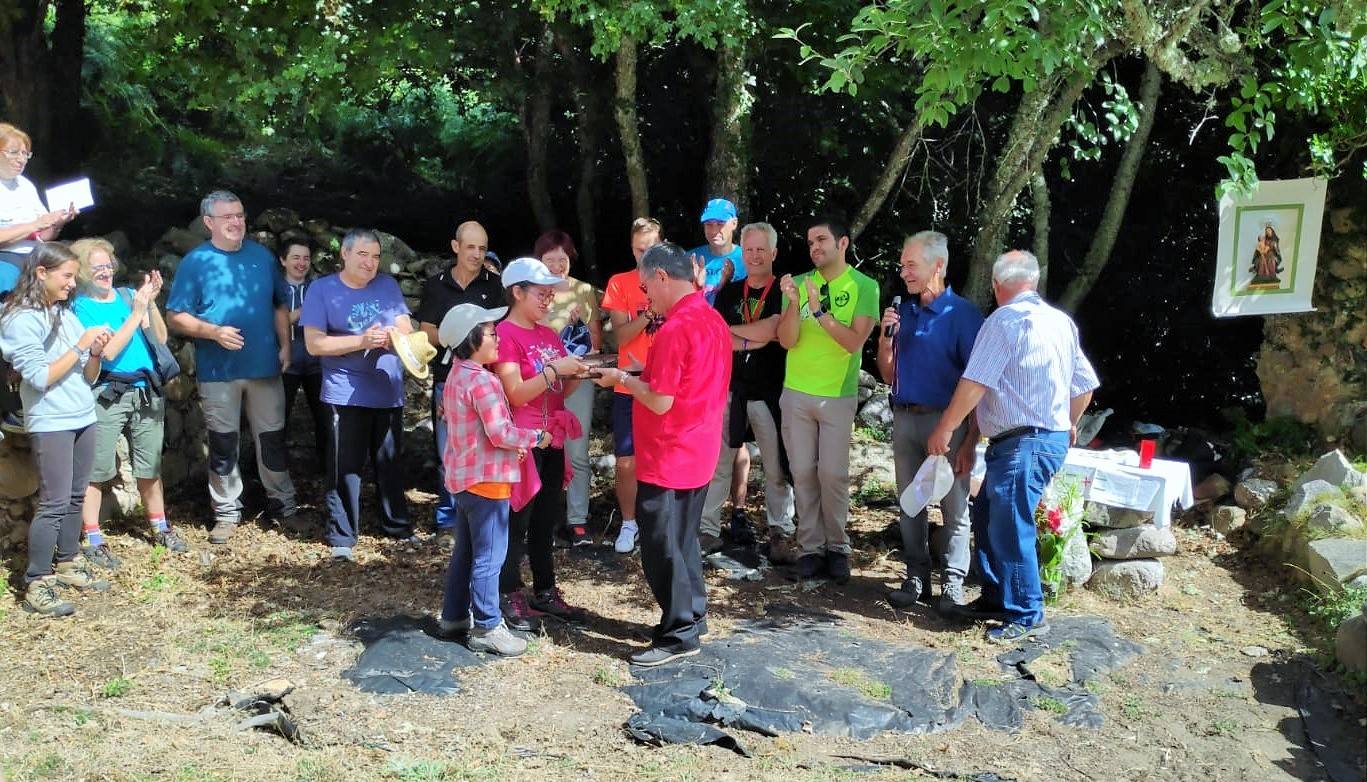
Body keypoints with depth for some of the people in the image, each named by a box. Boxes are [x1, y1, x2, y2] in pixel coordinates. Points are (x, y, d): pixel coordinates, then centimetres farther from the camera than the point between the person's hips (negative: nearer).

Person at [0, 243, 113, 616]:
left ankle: (68, 564, 23)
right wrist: (79, 346, -16)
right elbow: (40, 378, -16)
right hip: (50, 424, -7)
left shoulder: (66, 314, 11)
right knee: (54, 502, -7)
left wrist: (96, 352, -7)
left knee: (75, 496, 11)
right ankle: (37, 584, -1)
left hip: (83, 418, 7)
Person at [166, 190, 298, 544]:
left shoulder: (262, 256, 8)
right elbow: (176, 317, -4)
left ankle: (283, 505, 20)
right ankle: (227, 513, 16)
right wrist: (213, 332, -19)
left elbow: (280, 306, 14)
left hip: (265, 367, 2)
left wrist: (285, 346, 3)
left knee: (273, 438, 8)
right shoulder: (195, 261, -2)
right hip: (218, 370, -2)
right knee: (223, 443, 5)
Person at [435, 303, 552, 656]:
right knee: (489, 556, -2)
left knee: (465, 550, 20)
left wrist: (515, 445, 10)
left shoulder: (456, 376, 10)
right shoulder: (483, 381, -21)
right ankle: (486, 627, 5)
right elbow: (501, 433, -24)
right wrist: (536, 438, -7)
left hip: (462, 477, 10)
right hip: (486, 480, -10)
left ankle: (454, 614, 29)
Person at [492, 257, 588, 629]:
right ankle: (509, 598, 8)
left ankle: (545, 592, 23)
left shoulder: (549, 335, 14)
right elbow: (516, 394, -19)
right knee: (516, 521, -1)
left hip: (552, 440, 8)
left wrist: (576, 374, -2)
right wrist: (554, 369, -23)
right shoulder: (505, 335, -11)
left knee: (547, 520, 13)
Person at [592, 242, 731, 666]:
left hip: (668, 458, -9)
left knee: (661, 547, 2)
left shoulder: (675, 329, -22)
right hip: (698, 454, 9)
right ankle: (692, 618, 29)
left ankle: (679, 635, 10)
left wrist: (622, 378, -7)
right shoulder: (713, 320, 8)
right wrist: (645, 375, 10)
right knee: (682, 541, 19)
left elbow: (660, 402, -22)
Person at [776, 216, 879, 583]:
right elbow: (787, 340, -6)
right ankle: (811, 547, 15)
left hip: (838, 396, -3)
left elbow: (855, 342, -15)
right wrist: (794, 303, -21)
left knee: (833, 474, -1)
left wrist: (819, 310, -21)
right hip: (796, 393, 3)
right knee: (803, 473, 5)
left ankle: (837, 547, 14)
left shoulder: (863, 286, -5)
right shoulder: (798, 283, 2)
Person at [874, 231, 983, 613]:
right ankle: (916, 577, 23)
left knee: (954, 507, 3)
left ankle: (953, 583, 14)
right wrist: (885, 338, -5)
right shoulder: (903, 311, 8)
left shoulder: (963, 314, -9)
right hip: (905, 419, 6)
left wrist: (969, 441, -15)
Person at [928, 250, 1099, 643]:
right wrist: (1069, 422, 35)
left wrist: (945, 429, -8)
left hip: (1022, 443, -10)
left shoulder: (1004, 320, -12)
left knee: (1009, 528, -3)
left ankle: (1027, 616, 5)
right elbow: (1085, 385, 18)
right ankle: (996, 597, 25)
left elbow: (974, 384, -17)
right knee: (987, 516, 17)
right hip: (1053, 436, 10)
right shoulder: (1062, 321, 14)